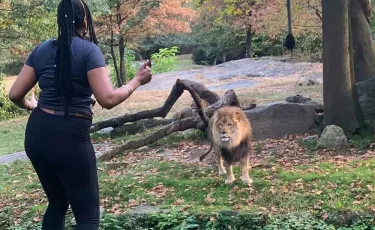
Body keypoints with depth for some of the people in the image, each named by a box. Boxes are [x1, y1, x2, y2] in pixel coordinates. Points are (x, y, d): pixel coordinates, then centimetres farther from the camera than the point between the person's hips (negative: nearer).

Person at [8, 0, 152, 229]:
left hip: (36, 135, 7)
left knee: (57, 203, 25)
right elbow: (108, 99, -17)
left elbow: (15, 94, 8)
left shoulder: (41, 49, 8)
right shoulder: (89, 50, -9)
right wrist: (137, 80, -3)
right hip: (70, 138, -6)